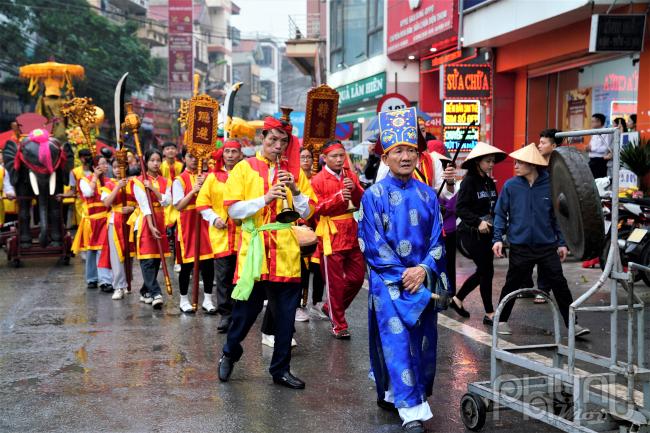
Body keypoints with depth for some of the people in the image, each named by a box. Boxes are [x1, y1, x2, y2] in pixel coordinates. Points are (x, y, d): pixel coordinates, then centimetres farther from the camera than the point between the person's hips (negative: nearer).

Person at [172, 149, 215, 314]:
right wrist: (193, 191, -16)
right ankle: (184, 300, 16)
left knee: (208, 262, 0)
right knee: (187, 264, 3)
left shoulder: (205, 177, 11)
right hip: (187, 225, -3)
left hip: (205, 223, 3)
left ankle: (207, 299, 11)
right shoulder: (179, 180, 0)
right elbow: (179, 206, -9)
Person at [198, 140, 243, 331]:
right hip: (221, 232, 0)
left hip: (243, 232, 0)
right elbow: (202, 202, 7)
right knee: (223, 276, -1)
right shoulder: (213, 177, 9)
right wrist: (214, 218, -5)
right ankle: (225, 314, 6)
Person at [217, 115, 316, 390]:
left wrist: (295, 190, -9)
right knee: (247, 307, 4)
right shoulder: (244, 168, 2)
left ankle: (281, 369, 20)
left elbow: (307, 213, 7)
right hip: (254, 249, -2)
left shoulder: (294, 171, 10)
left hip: (286, 252, 3)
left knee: (286, 313, 6)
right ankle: (230, 354, 31)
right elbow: (233, 209, -6)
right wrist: (265, 198, -17)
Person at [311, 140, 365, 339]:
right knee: (335, 282, 1)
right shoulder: (318, 180, -5)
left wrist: (355, 190, -13)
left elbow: (363, 202, 7)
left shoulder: (351, 176, 11)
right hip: (331, 237, -6)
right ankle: (339, 325, 12)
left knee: (357, 277, 9)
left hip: (351, 234, 6)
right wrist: (338, 197, -21)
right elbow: (314, 209, -12)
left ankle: (332, 308, 30)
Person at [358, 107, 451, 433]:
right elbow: (371, 244, -7)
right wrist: (402, 274, -13)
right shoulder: (374, 195, -4)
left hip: (423, 280, 4)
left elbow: (438, 239, 5)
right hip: (388, 281, -4)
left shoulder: (428, 195, 7)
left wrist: (423, 269, -11)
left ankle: (392, 395, 28)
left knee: (423, 343, 9)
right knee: (397, 343, -9)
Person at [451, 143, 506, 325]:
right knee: (487, 271, -4)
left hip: (486, 233, 8)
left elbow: (493, 206, 15)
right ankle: (489, 314, 9)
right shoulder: (469, 181, -11)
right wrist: (478, 222, -26)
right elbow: (460, 208, -17)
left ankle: (458, 299, 32)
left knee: (483, 271, 14)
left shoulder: (490, 182, 10)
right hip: (471, 234, -8)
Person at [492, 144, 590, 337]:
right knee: (512, 285, 10)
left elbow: (557, 215, 5)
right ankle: (502, 321, 27)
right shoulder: (511, 186, -4)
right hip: (520, 247, 0)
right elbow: (501, 214, 2)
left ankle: (572, 324, 13)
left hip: (547, 246, 1)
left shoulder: (549, 185, -3)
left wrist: (561, 242, 4)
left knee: (560, 285, 3)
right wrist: (498, 238, -7)